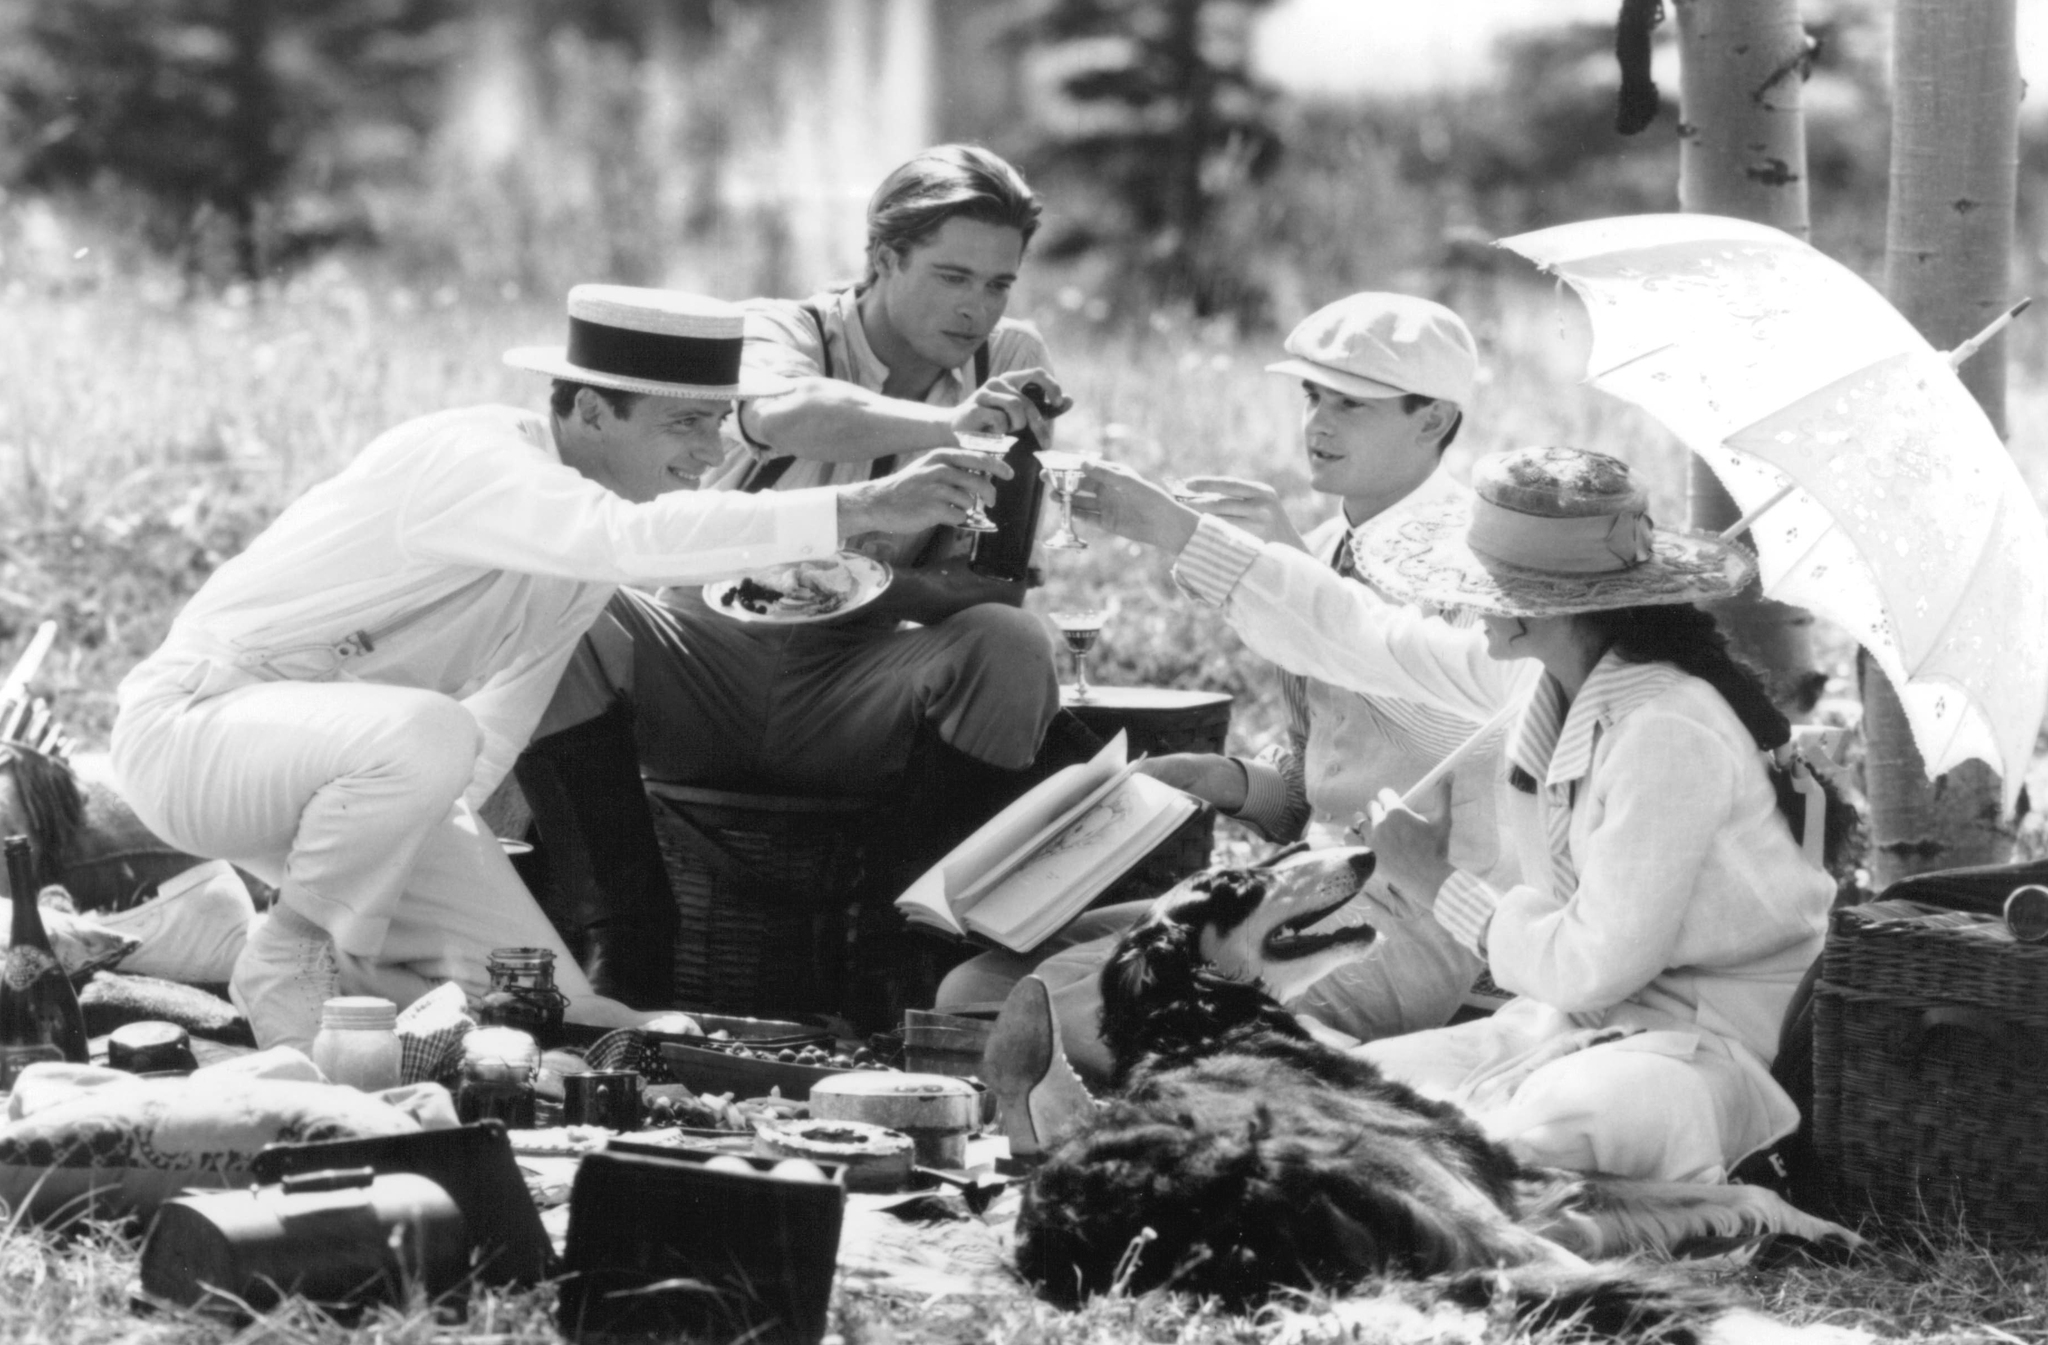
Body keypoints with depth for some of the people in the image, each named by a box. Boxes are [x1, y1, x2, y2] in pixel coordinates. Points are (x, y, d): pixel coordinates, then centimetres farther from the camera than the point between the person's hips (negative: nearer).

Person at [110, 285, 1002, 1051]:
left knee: (557, 1008, -7)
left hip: (343, 762, 8)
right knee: (422, 733, -39)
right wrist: (858, 509, -48)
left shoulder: (590, 507, 4)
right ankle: (290, 968, -16)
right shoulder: (469, 461, -25)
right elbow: (629, 540, -45)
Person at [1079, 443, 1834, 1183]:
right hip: (1581, 1020, 9)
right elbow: (1371, 643, 17)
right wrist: (1178, 533, 18)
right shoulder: (1542, 673, 2)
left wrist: (1443, 890, -7)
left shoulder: (1667, 733, -24)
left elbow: (1593, 965, -23)